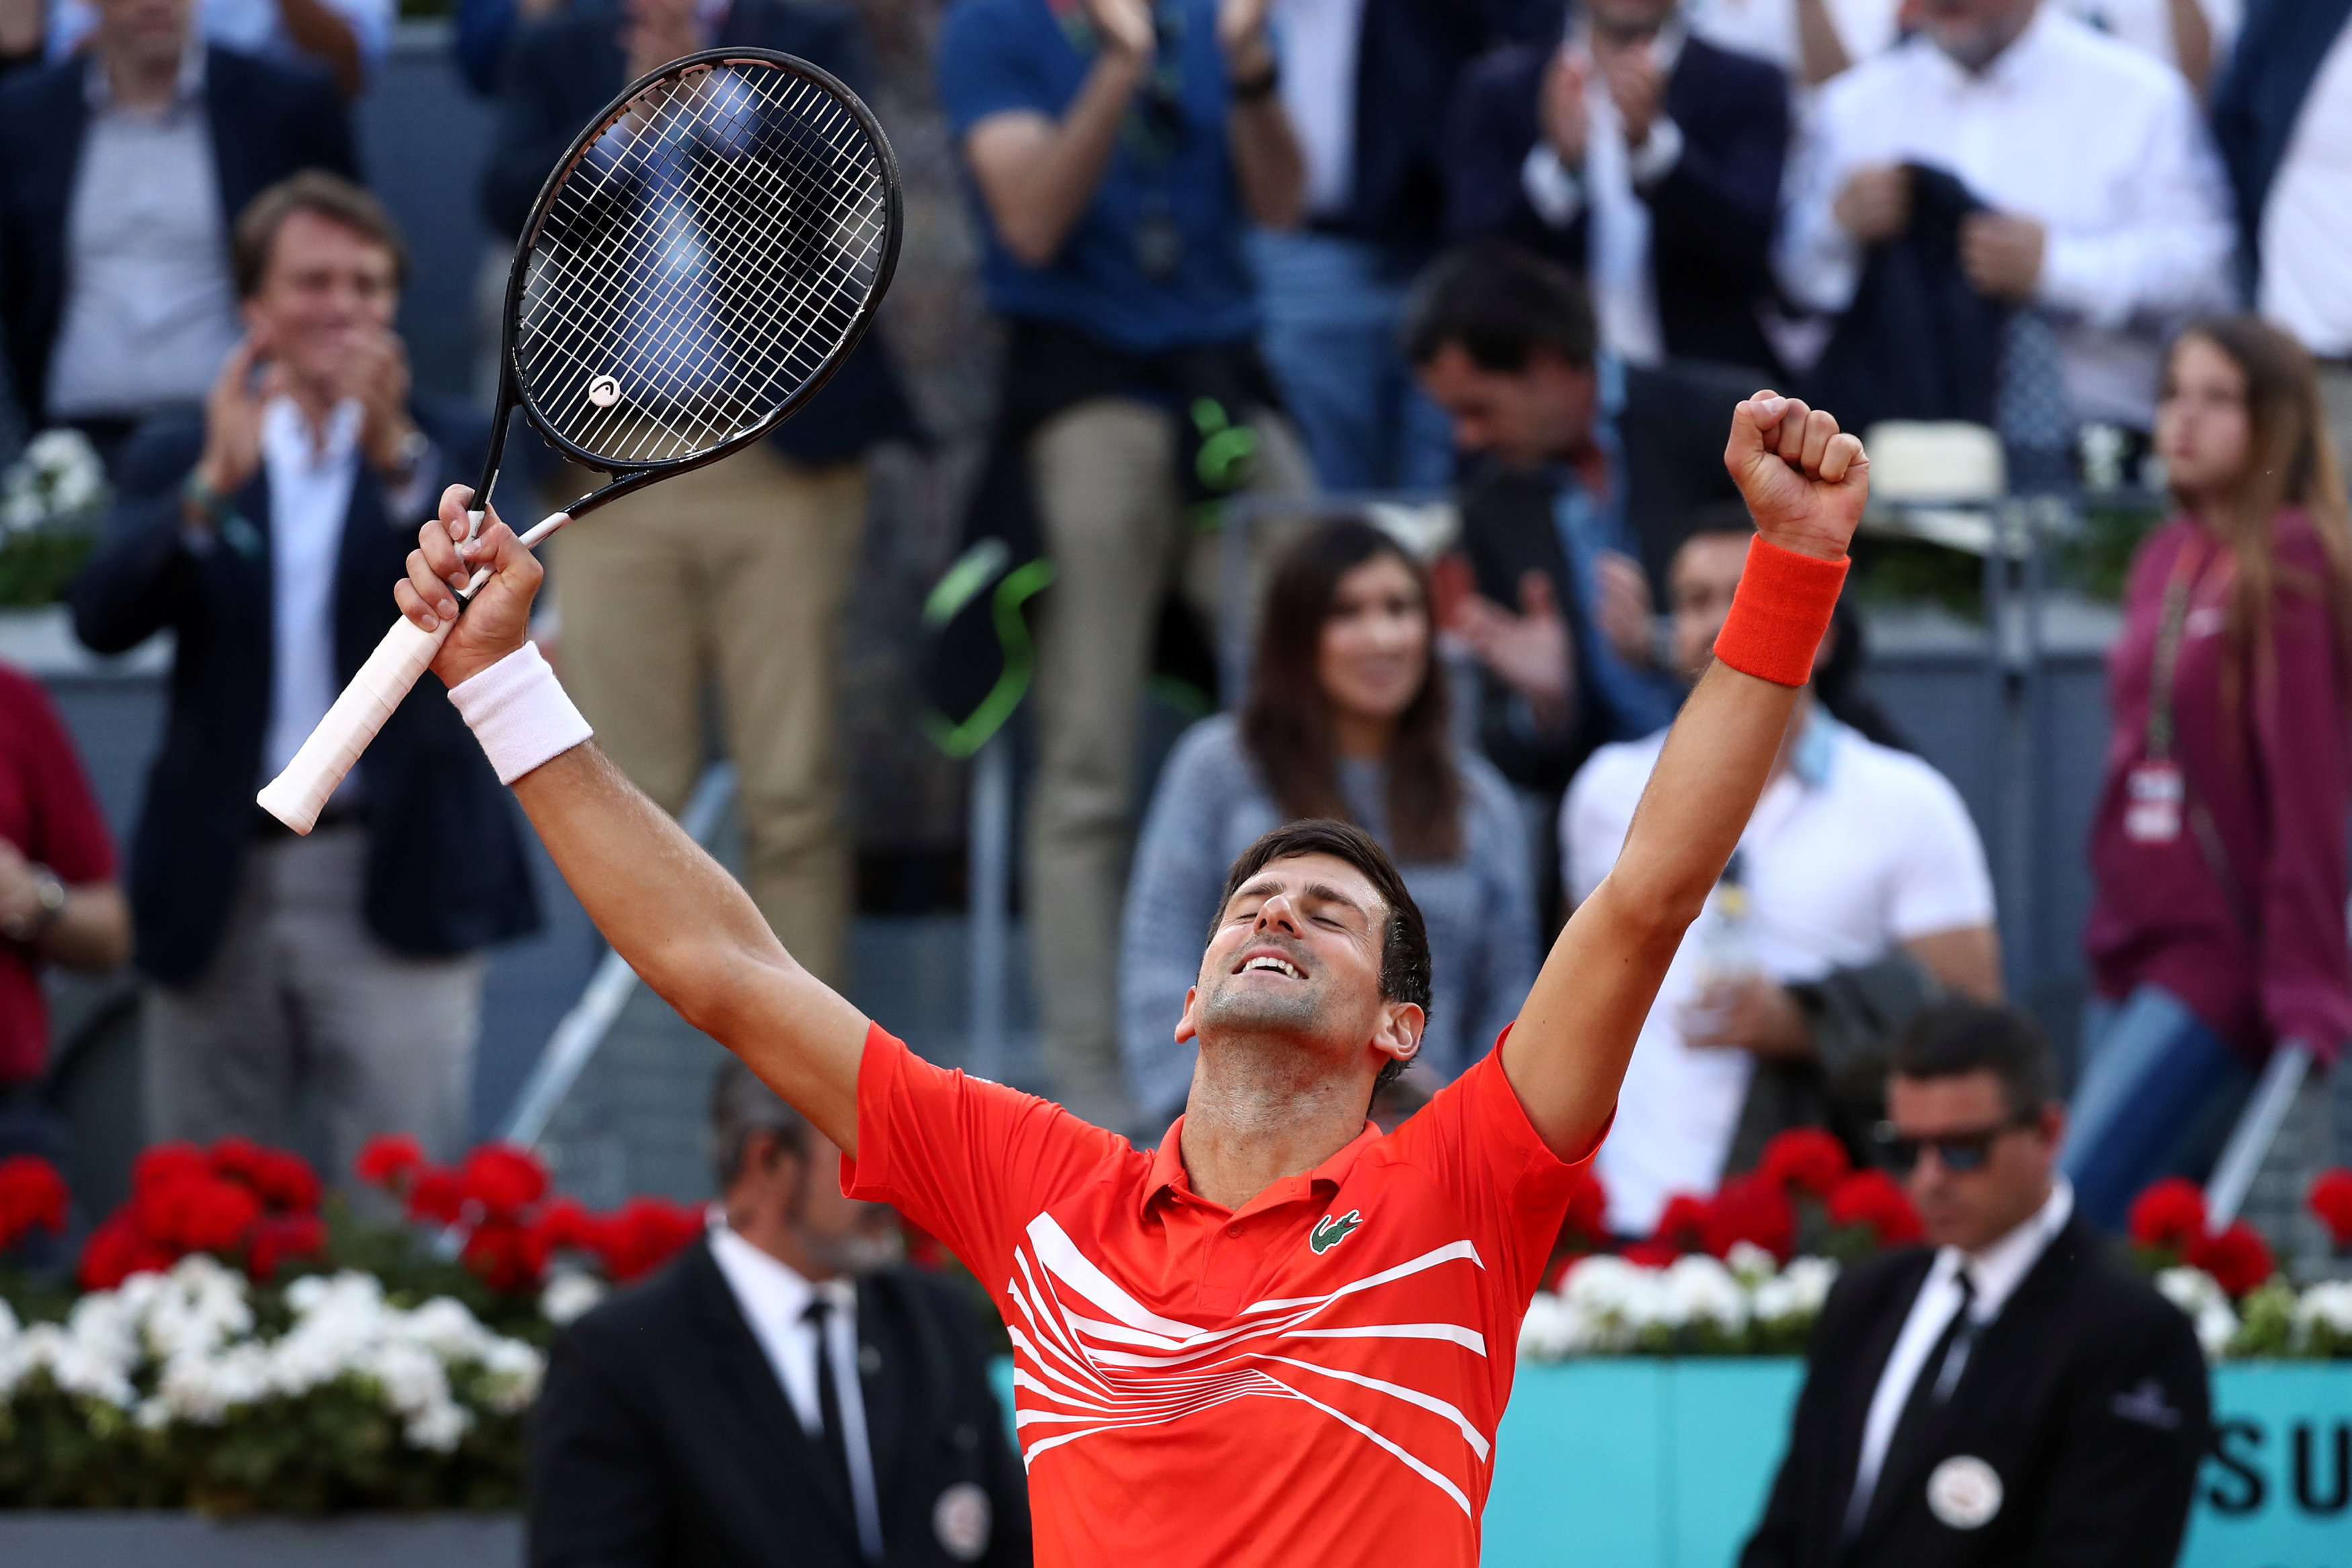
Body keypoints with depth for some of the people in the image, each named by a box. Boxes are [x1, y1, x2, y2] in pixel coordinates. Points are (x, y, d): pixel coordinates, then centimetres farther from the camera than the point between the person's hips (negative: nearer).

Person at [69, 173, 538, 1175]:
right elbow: (103, 620, -5)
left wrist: (399, 458, -28)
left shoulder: (451, 450, 7)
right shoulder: (178, 457, 11)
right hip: (219, 889, 2)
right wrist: (214, 483, -20)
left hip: (394, 886, -2)